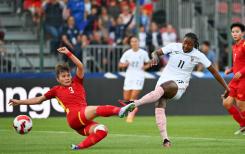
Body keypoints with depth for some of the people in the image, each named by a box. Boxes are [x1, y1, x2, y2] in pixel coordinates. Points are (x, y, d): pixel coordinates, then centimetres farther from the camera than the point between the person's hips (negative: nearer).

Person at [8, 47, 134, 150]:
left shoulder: (77, 82, 22)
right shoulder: (56, 90, 19)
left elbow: (80, 67, 7)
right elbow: (39, 100, 29)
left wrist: (68, 53, -2)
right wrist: (19, 102, 29)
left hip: (85, 121, 4)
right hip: (74, 117, -4)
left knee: (102, 130, -25)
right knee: (96, 109, -31)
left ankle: (80, 147, -26)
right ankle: (119, 111, -57)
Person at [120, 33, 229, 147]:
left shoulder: (198, 55, -1)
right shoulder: (174, 47, 2)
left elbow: (213, 71, 6)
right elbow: (156, 52, 4)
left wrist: (226, 87, 8)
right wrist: (155, 56, -22)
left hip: (178, 85, -2)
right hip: (164, 80, 2)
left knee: (160, 89, -37)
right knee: (159, 108, -24)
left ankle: (134, 104, -48)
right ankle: (165, 139, -27)